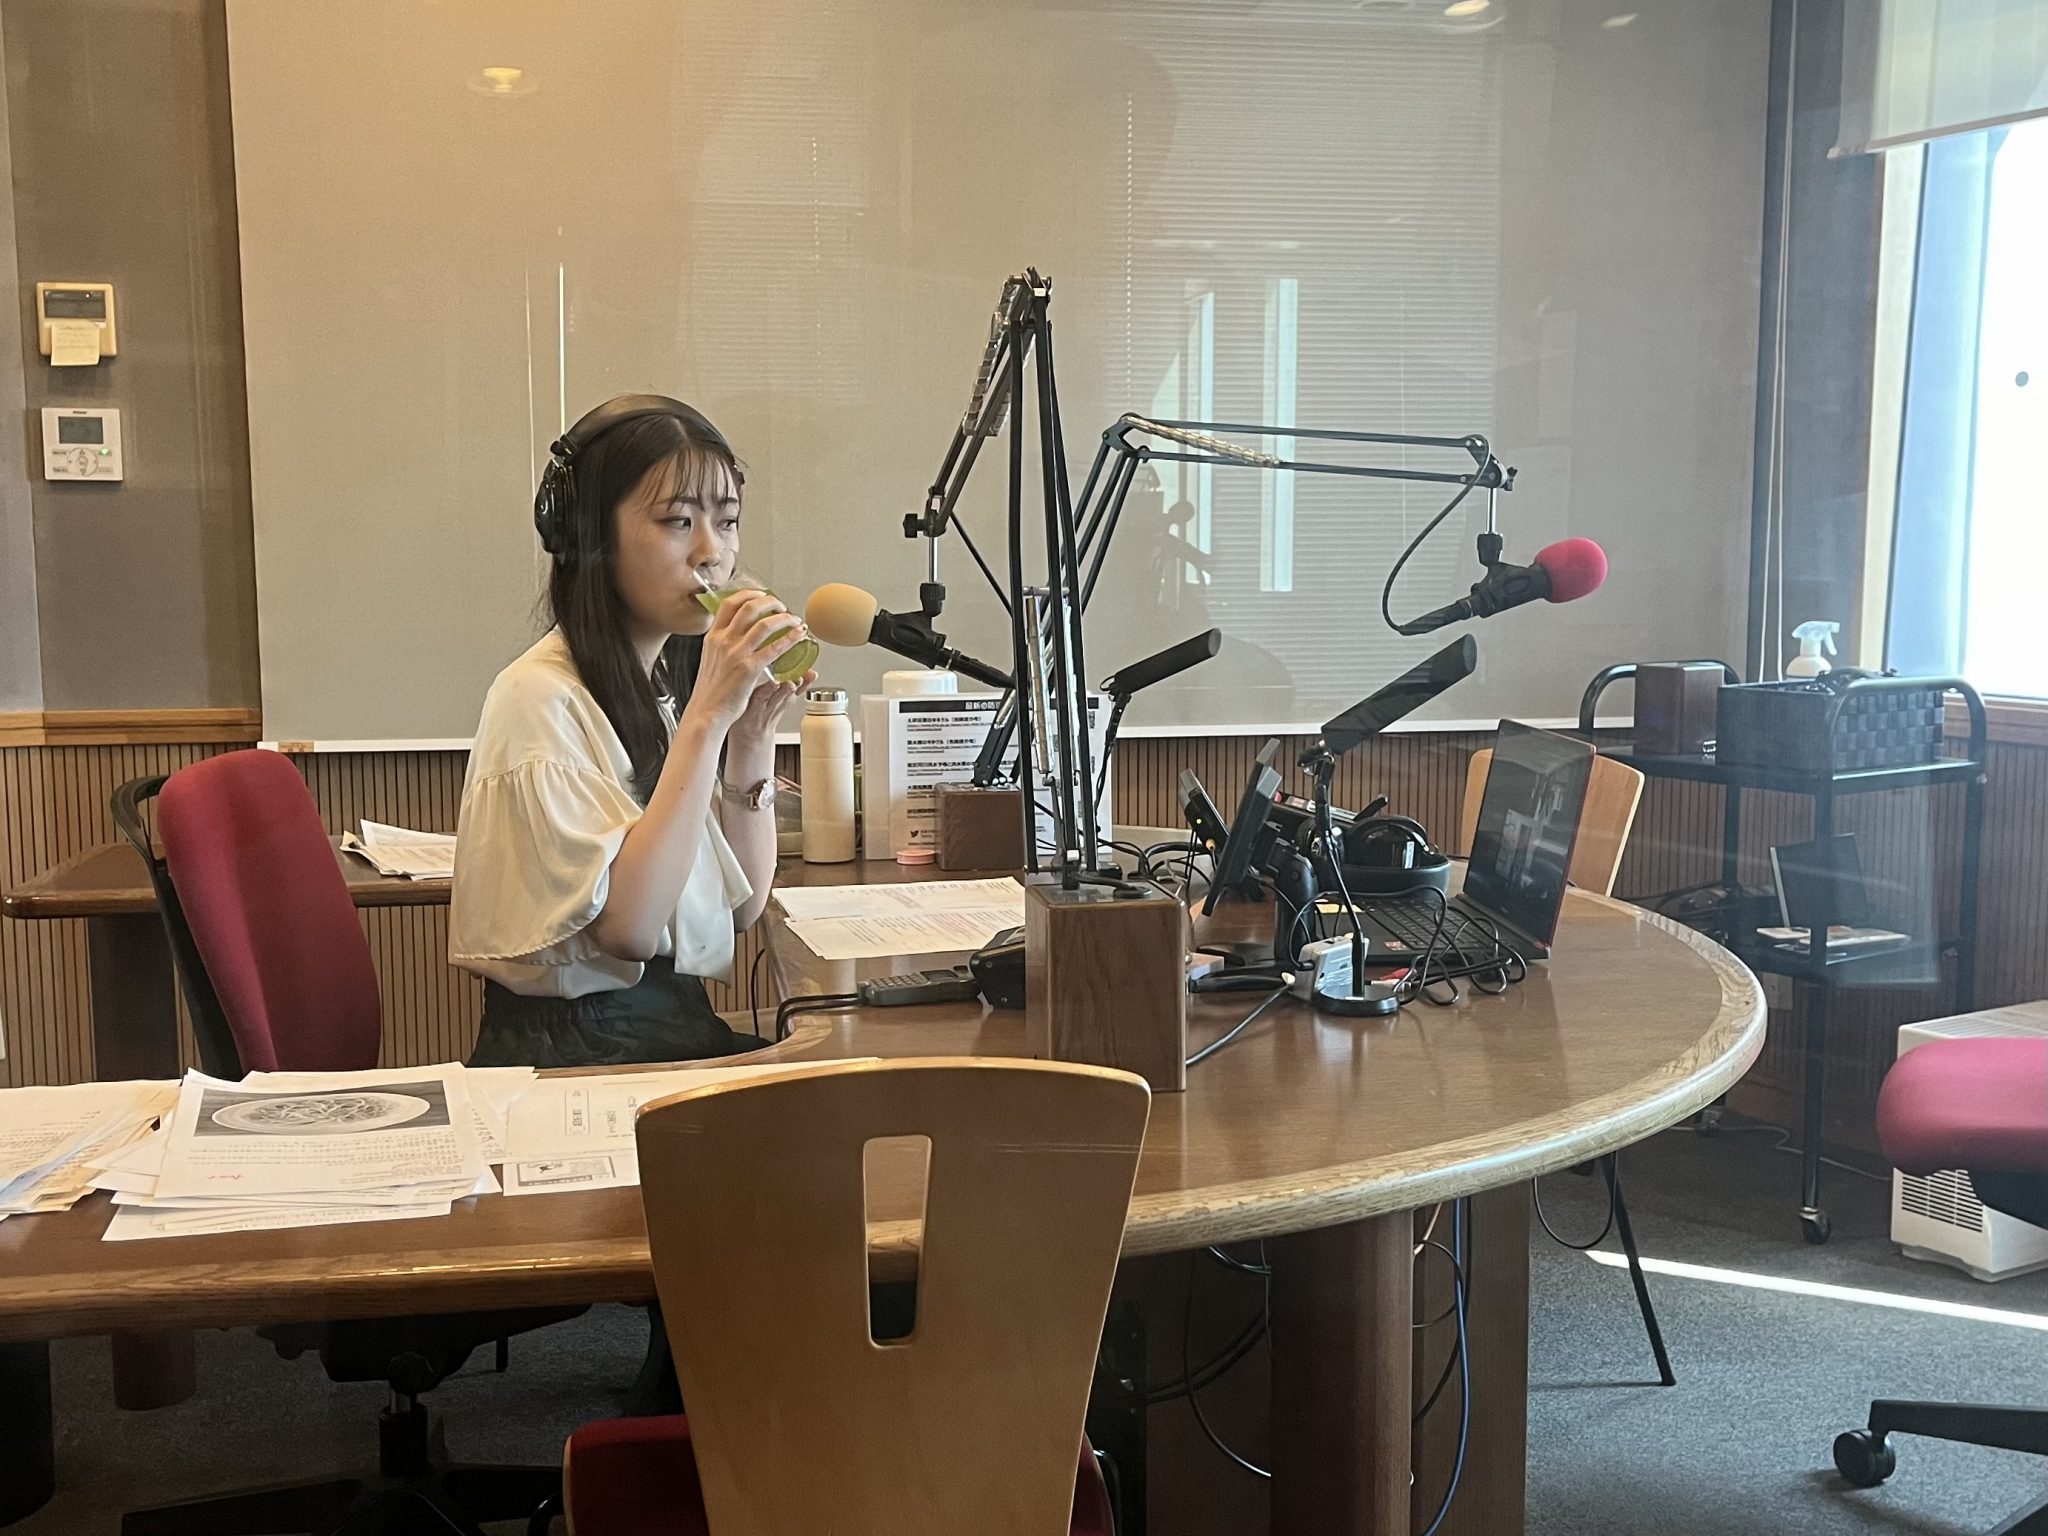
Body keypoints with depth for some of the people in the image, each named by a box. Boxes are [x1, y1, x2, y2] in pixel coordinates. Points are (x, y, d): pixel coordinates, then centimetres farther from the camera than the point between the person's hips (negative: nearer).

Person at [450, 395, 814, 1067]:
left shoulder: (677, 679, 11)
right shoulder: (539, 698, -14)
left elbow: (743, 906, 8)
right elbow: (629, 927, -23)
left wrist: (752, 732, -4)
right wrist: (707, 716, -22)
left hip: (683, 1025, 8)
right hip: (572, 1049, -7)